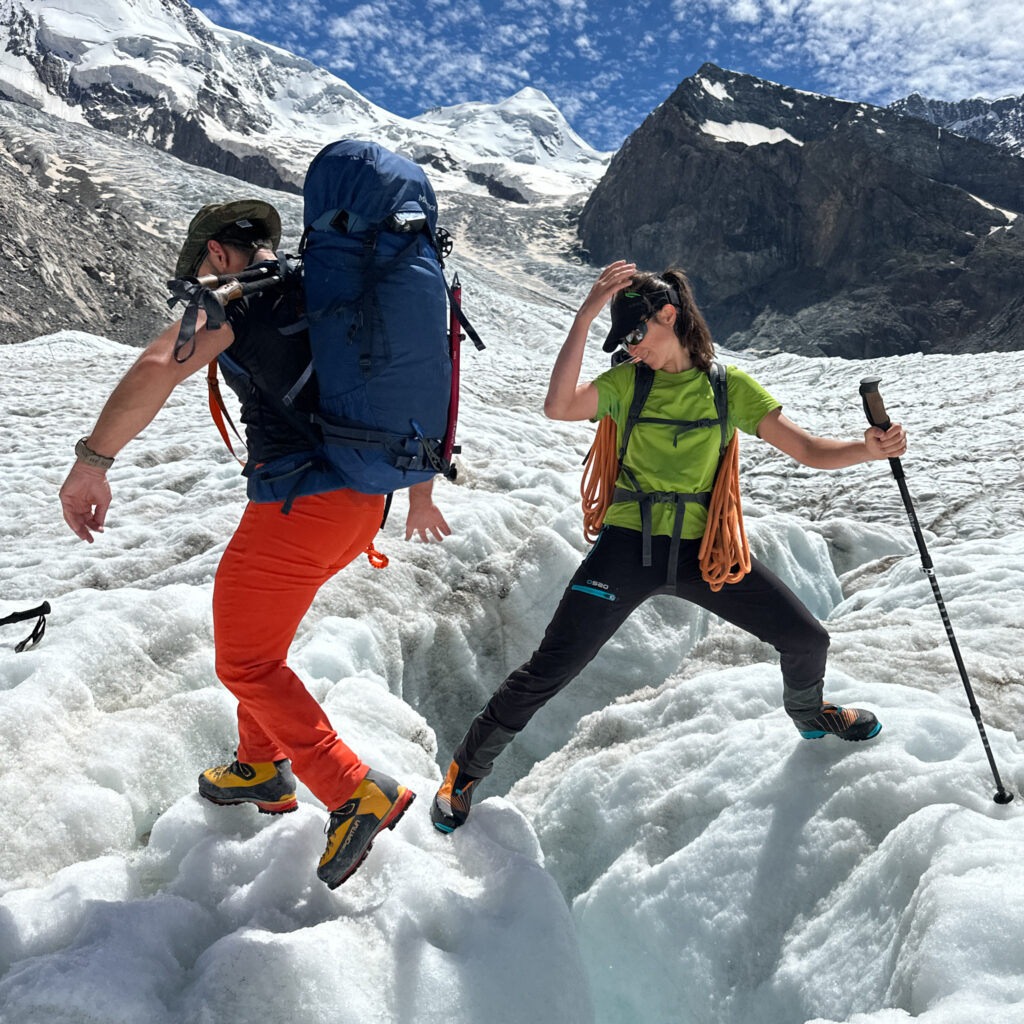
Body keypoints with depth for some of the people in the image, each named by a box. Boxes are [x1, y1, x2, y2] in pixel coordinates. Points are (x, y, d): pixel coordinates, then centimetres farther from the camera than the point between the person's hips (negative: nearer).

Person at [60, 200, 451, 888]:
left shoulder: (240, 296, -2)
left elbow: (158, 368, -20)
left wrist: (92, 461, -13)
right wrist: (420, 493, 30)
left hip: (298, 502, -8)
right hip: (363, 503, 9)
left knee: (247, 663, 5)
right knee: (259, 634, 25)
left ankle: (356, 793, 2)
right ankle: (263, 768, 38)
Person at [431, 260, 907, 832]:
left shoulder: (730, 387, 3)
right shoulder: (625, 383, -1)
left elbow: (809, 450, -1)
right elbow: (559, 408, -21)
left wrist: (869, 449, -20)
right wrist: (586, 315, -23)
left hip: (704, 549, 2)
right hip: (630, 547, -2)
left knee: (808, 639, 4)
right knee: (552, 669, -8)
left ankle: (810, 714, 41)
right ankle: (468, 770, 15)